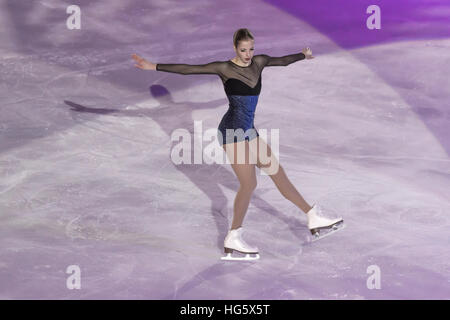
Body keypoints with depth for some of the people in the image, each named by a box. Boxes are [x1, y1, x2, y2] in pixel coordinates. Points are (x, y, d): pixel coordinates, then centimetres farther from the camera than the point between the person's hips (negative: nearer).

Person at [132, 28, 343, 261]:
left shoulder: (259, 62, 10)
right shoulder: (225, 68, -9)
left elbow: (282, 60, 29)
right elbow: (188, 69, -12)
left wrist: (303, 55, 47)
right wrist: (154, 66, -17)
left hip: (249, 132, 7)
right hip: (232, 132, -7)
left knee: (278, 173, 12)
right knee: (249, 184, -8)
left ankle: (314, 219, 22)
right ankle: (234, 239, 4)